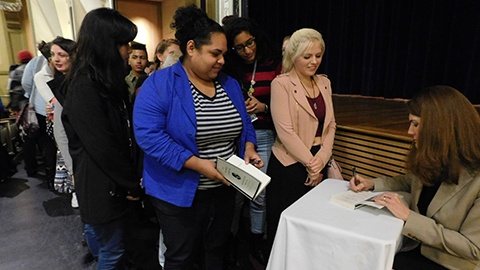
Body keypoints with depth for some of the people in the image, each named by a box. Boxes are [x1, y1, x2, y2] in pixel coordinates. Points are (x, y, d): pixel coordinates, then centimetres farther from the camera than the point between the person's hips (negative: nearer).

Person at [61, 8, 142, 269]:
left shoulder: (108, 81, 9)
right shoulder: (84, 87, -21)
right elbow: (103, 148, -23)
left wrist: (132, 180, 5)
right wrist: (133, 184, -11)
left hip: (118, 183, 8)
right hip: (102, 188, -8)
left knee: (119, 246, 23)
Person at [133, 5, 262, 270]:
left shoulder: (230, 84, 4)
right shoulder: (159, 84, -16)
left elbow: (244, 125, 12)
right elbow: (149, 135, -24)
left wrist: (249, 148, -9)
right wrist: (197, 164, -28)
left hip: (224, 190, 6)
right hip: (180, 193, -5)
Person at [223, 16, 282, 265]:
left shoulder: (274, 64, -2)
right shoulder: (228, 68, -1)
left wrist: (264, 107, -15)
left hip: (264, 136, 0)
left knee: (260, 194, 9)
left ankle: (256, 243, 32)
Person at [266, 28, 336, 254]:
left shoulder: (324, 83, 10)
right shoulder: (281, 84, -10)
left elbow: (330, 124, 8)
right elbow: (285, 130, -16)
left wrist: (321, 159, -6)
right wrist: (309, 162, -12)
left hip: (318, 163, 6)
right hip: (289, 164, -5)